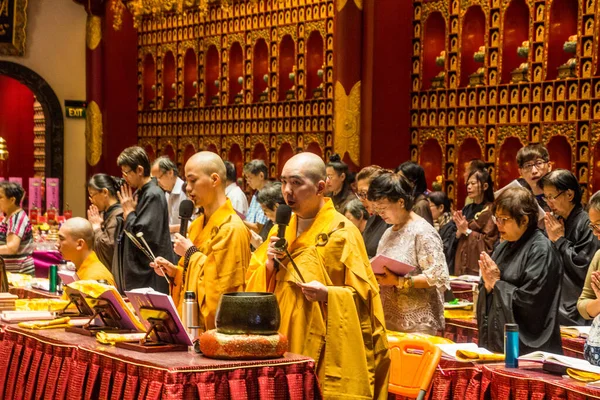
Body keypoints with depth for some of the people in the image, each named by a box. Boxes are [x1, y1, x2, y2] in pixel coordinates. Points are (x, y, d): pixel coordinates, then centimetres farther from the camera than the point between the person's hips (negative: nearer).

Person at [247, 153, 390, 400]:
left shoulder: (341, 233, -9)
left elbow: (362, 294, -10)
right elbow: (258, 288, 12)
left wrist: (327, 294, -26)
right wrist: (269, 266, -7)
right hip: (283, 348, 6)